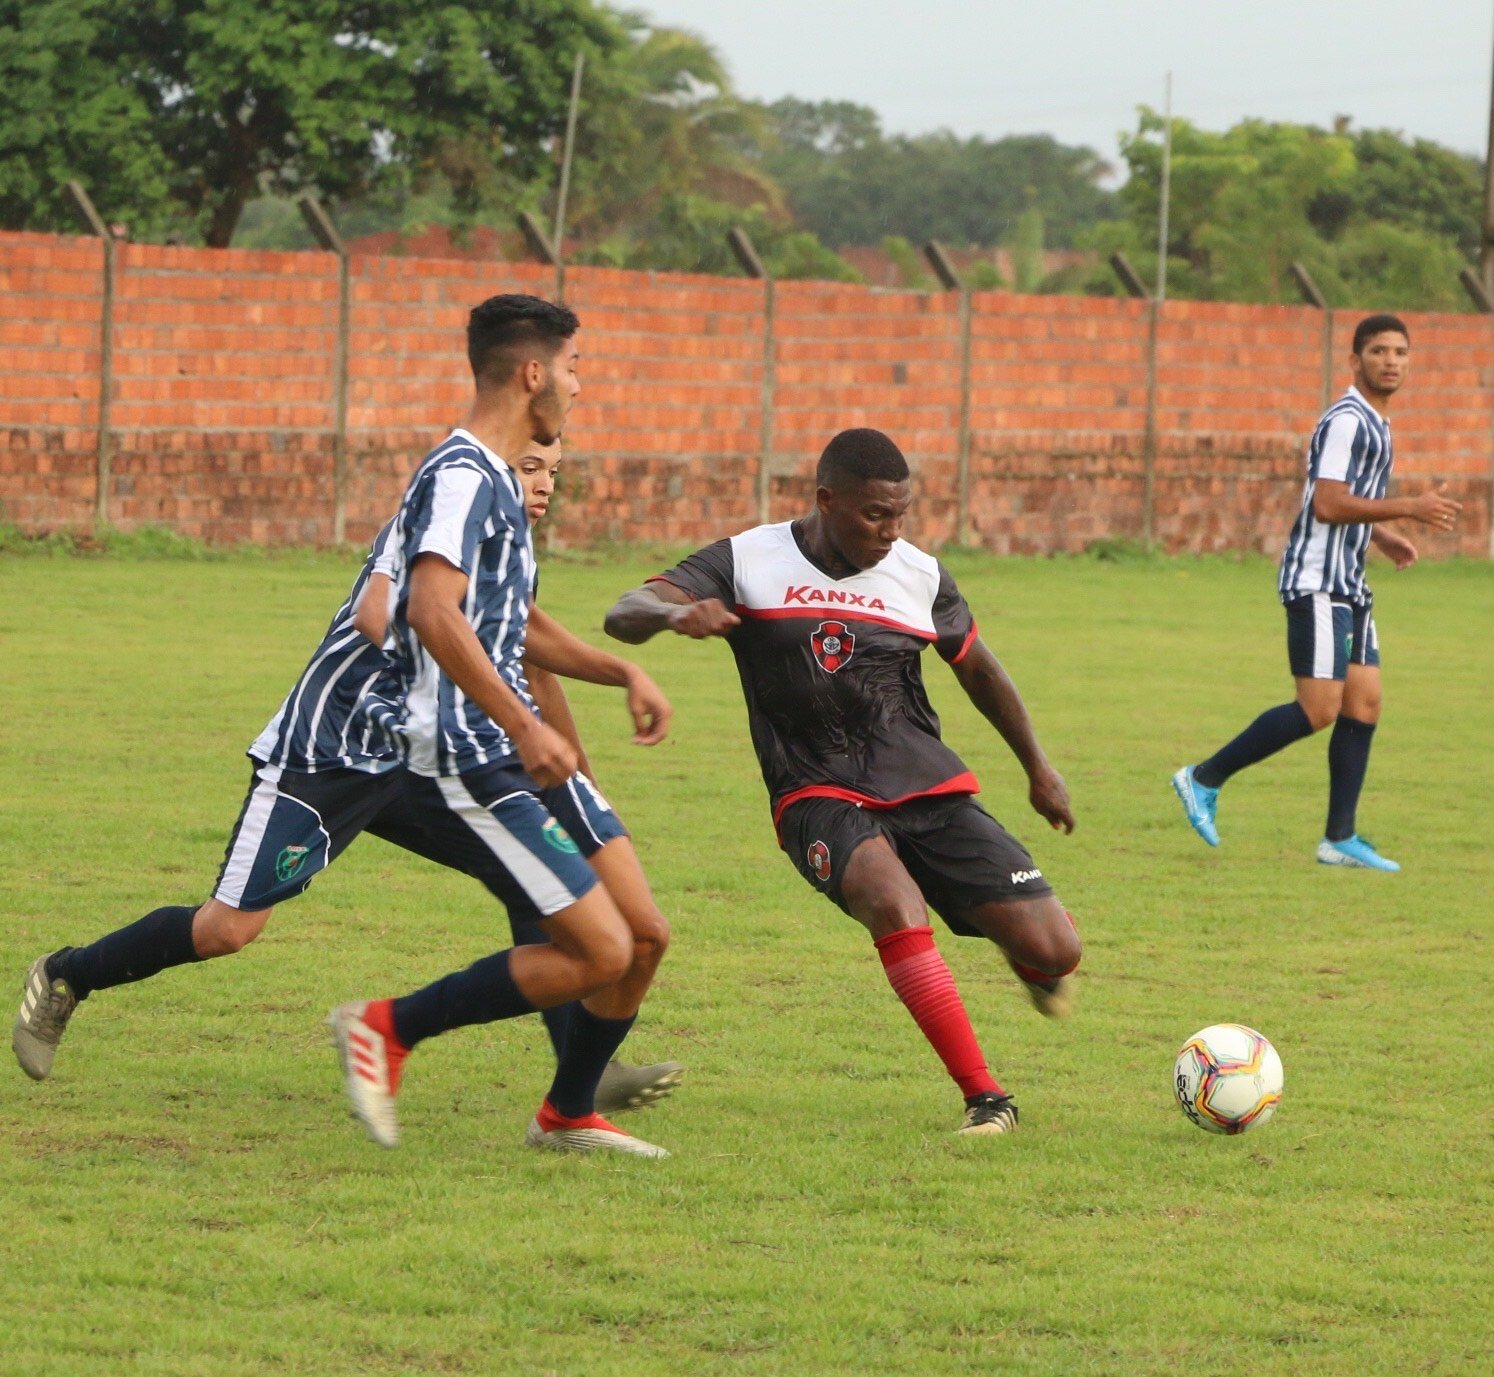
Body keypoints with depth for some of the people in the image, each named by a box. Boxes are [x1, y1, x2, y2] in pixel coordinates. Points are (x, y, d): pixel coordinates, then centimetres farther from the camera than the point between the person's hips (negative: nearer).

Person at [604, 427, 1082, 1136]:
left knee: (1054, 951, -9)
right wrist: (676, 613, -37)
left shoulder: (920, 575, 4)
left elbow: (977, 667, 21)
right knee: (894, 903, -36)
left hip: (929, 791, 3)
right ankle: (985, 1099, -26)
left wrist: (1038, 768, 27)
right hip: (820, 801, -3)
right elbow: (623, 614, -13)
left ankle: (1028, 960, 33)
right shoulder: (748, 562, -4)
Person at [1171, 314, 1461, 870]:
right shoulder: (1345, 421, -14)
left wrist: (1381, 537, 17)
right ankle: (1204, 779, -4)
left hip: (1349, 586, 10)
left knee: (1364, 704, 4)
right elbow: (1326, 505, -23)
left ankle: (1339, 838, 7)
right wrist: (1410, 508, -21)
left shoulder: (1375, 424, 18)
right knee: (1319, 709, -13)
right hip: (1317, 583, -10)